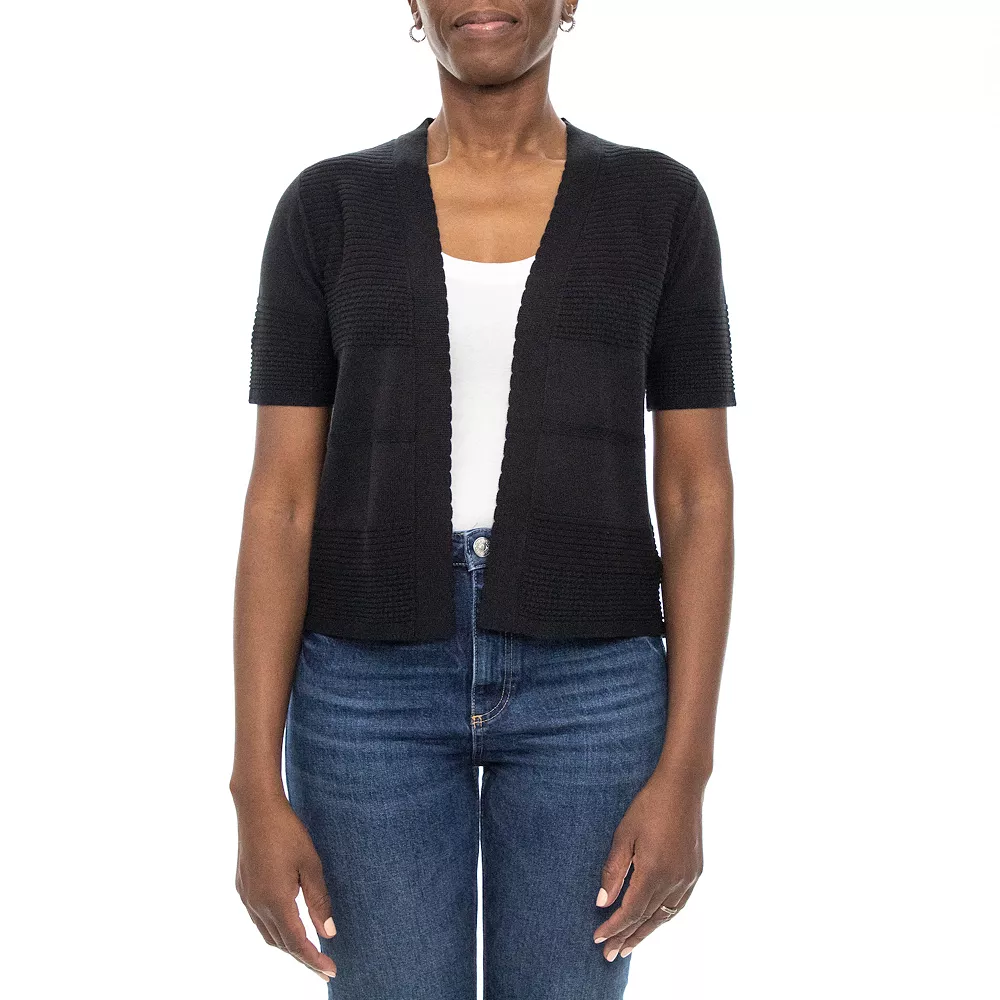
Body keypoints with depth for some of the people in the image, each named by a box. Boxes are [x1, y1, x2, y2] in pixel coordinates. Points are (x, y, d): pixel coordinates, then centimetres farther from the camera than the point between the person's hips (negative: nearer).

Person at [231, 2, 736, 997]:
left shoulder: (659, 204, 2)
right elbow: (279, 505, -2)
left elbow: (699, 499, 0)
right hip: (377, 686, 0)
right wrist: (256, 790, -7)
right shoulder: (326, 209, 2)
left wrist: (684, 775, -7)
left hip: (587, 686, 1)